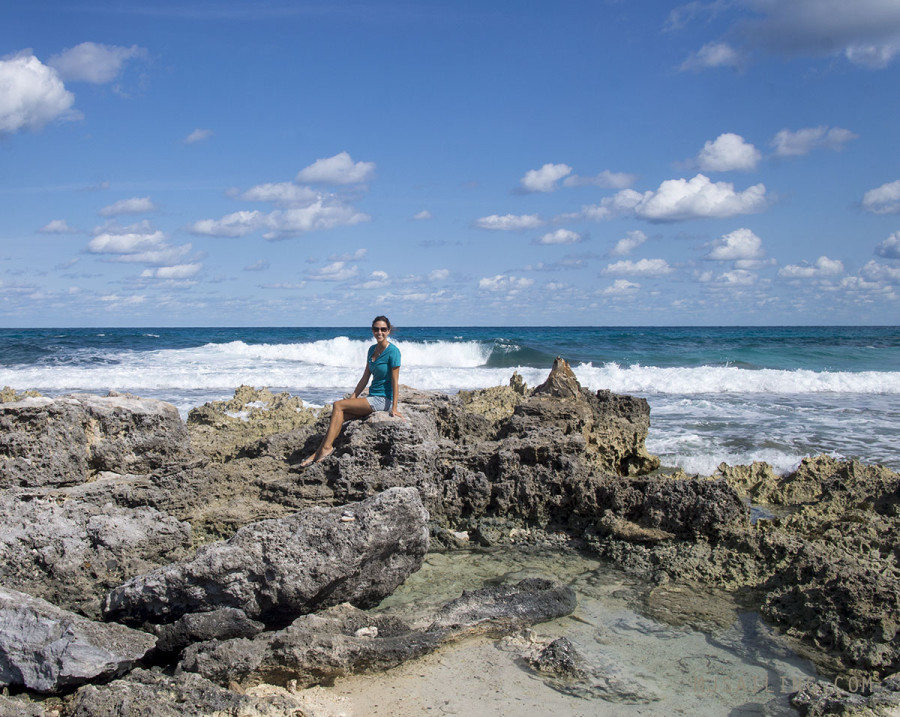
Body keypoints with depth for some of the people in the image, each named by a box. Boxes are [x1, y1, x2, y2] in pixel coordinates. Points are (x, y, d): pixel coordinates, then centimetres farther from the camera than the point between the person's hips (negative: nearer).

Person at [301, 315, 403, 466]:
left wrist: (394, 408, -16)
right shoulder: (372, 349, 13)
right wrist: (352, 398, 11)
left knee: (338, 405, -17)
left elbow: (395, 381, -13)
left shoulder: (393, 351, -11)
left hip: (383, 400, -7)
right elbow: (365, 378, 17)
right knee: (339, 415, -12)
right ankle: (318, 453, -17)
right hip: (372, 398, 7)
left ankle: (326, 447, -15)